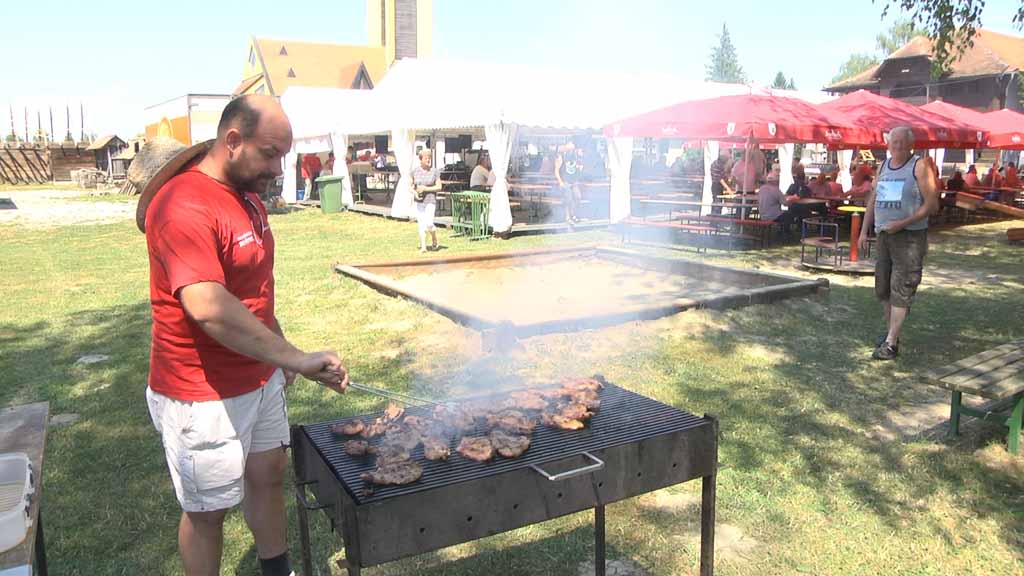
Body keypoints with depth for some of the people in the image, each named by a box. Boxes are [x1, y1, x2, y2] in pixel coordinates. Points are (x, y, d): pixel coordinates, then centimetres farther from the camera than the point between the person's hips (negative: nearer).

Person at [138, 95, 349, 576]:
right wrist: (297, 359, -33)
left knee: (268, 474, 21)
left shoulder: (247, 195, 8)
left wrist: (279, 348, 18)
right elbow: (208, 308, -35)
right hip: (204, 394, -9)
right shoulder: (184, 206, -24)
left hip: (260, 376, 9)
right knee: (208, 509, 9)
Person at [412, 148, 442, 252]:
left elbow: (439, 187, -4)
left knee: (429, 224, -12)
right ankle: (423, 246, 11)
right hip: (418, 201, 2)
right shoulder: (415, 171, 2)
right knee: (421, 224, 2)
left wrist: (425, 188, -14)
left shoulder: (434, 171, -4)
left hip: (430, 201, -2)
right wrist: (414, 193, -12)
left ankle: (434, 238, 18)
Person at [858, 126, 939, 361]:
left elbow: (932, 203, -11)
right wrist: (864, 231, 10)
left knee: (901, 289, -9)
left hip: (910, 236, -7)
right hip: (884, 235, 7)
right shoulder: (884, 166, 12)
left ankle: (891, 343, -9)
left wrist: (903, 223, -21)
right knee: (883, 288, 13)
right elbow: (873, 200, 17)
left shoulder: (920, 166, -6)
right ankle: (891, 331, 29)